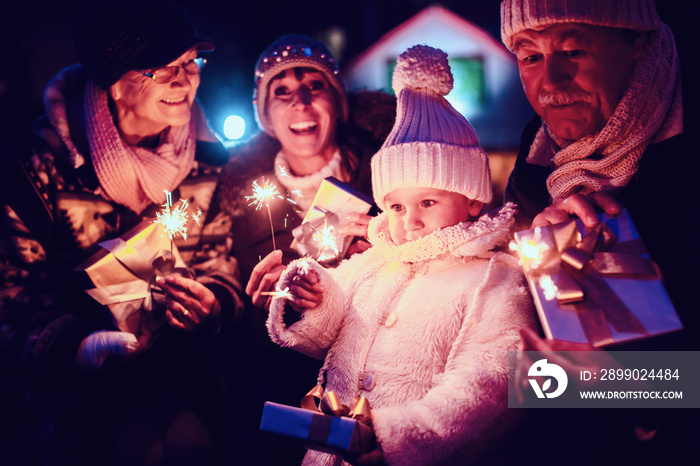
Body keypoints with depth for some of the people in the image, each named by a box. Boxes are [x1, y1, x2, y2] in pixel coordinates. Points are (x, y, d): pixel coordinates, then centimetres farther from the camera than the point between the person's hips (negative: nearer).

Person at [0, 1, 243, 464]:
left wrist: (211, 305, -13)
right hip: (82, 377, -2)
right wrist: (77, 347, -22)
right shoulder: (42, 170, -6)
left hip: (182, 362, 3)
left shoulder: (209, 160, 3)